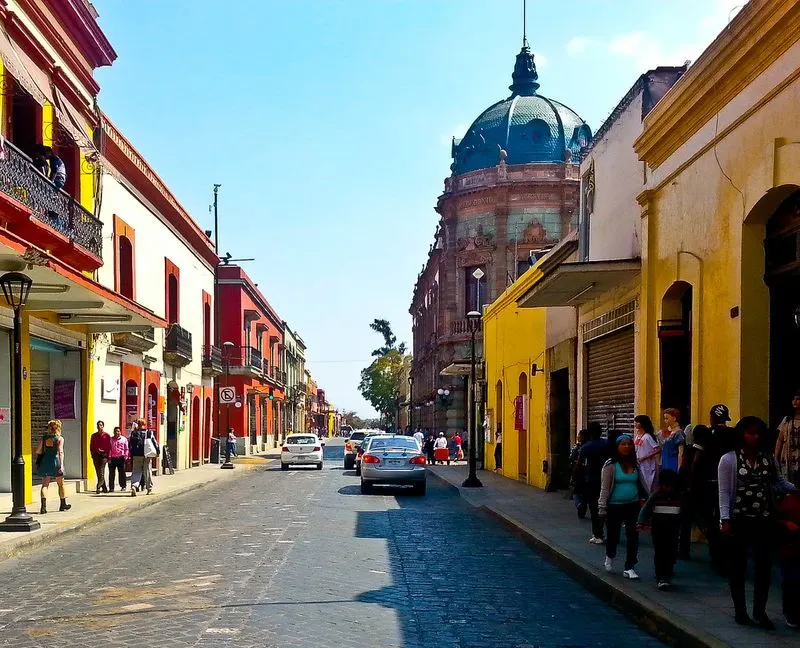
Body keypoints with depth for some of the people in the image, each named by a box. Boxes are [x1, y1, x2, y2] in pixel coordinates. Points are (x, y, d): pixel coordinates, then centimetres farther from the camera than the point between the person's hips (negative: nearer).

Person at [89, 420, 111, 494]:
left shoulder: (107, 435, 4)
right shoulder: (94, 436, 13)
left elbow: (109, 446, 2)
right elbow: (91, 446, 15)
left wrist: (108, 456, -5)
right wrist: (92, 454, 2)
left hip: (103, 455, -4)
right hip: (96, 455, 4)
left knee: (101, 472, -15)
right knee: (98, 472, 5)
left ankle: (99, 487, -21)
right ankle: (104, 488, 14)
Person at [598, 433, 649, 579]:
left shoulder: (635, 465, 6)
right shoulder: (611, 465, -9)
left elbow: (642, 484, 16)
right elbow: (604, 487, -9)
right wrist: (602, 507, -12)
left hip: (633, 505, 3)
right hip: (615, 506, -3)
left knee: (633, 536, -4)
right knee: (613, 534, 12)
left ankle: (629, 568, 5)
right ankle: (610, 556, 43)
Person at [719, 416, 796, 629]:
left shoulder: (768, 459, 7)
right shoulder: (729, 459, -6)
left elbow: (779, 483, 14)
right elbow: (724, 492, -7)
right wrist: (725, 520, -13)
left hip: (764, 521, 4)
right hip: (739, 520, -4)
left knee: (764, 565, 4)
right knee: (738, 565, 6)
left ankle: (760, 611, 17)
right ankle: (740, 610, 18)